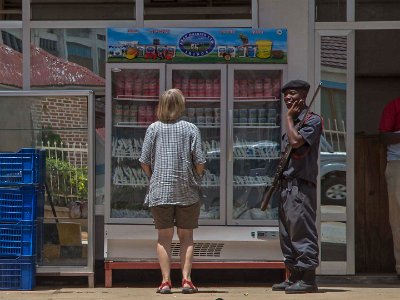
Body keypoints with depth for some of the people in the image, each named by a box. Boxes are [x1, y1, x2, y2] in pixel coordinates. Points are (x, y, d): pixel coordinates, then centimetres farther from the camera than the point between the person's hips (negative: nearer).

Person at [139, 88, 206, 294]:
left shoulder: (154, 129, 0)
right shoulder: (191, 129, -2)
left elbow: (144, 162, -2)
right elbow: (199, 162, -6)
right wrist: (197, 177, 13)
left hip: (160, 191, 0)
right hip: (187, 192, 0)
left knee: (164, 237, 7)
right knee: (186, 237, 9)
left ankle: (166, 281, 2)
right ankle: (186, 279, 1)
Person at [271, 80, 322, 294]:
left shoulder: (312, 120, -7)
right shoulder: (293, 122, 21)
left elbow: (296, 141, -22)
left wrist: (289, 118, -9)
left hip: (302, 184, -9)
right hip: (287, 185, 9)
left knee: (302, 231, -11)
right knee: (287, 233, 11)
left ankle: (307, 279, -11)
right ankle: (294, 277, 16)